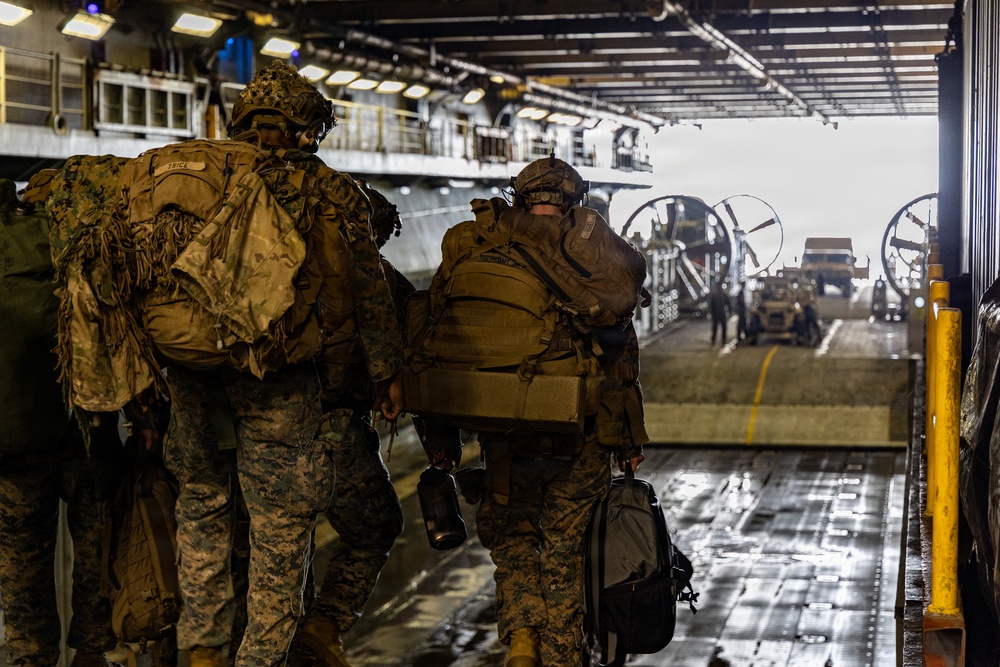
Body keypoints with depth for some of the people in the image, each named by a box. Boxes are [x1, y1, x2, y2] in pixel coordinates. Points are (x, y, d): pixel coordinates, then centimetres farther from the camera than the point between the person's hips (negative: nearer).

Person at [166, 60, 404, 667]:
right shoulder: (329, 193, 1)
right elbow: (369, 293, 3)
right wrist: (389, 374, 12)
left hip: (192, 366, 4)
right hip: (278, 381, -3)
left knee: (202, 501, 19)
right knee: (282, 523, 7)